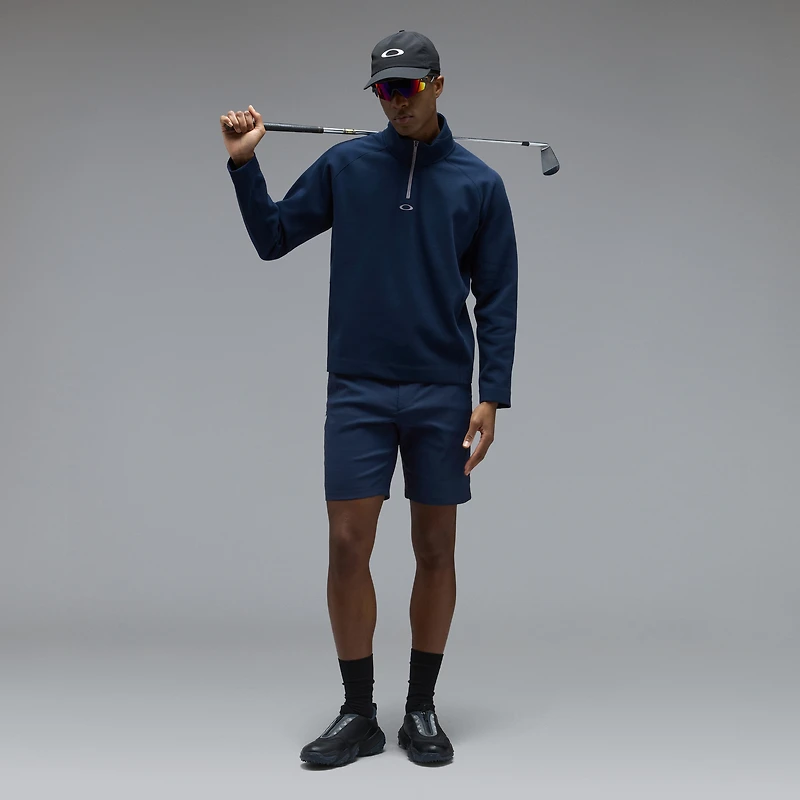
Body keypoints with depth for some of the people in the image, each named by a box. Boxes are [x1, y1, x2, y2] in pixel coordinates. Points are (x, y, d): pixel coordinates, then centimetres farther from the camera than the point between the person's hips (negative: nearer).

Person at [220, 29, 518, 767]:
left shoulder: (479, 183, 2)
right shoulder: (345, 165, 4)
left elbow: (497, 300, 2)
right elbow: (273, 238, 9)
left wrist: (491, 398, -5)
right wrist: (244, 163, -3)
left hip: (442, 395, 0)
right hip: (357, 391, 0)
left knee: (435, 550, 6)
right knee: (348, 545, -2)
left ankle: (422, 710, 20)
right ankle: (358, 715, 12)